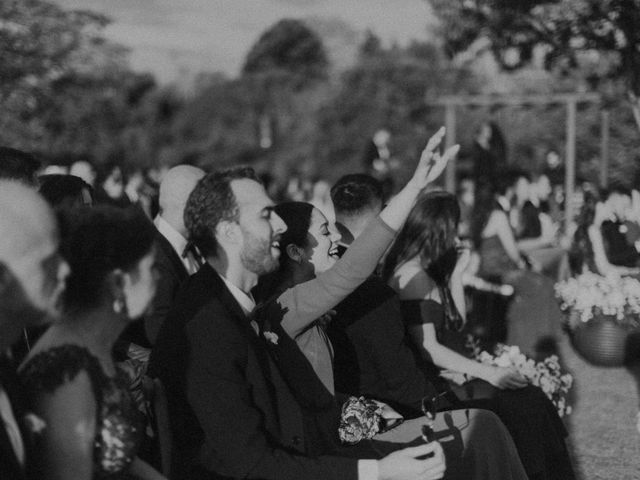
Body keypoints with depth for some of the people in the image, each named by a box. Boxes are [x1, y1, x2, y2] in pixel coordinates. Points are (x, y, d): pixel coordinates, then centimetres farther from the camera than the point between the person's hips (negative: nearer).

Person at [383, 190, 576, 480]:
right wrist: (488, 373, -18)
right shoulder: (413, 277, -16)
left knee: (533, 400, -6)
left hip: (450, 372, 9)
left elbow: (457, 322, 20)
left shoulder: (427, 272, 14)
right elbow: (428, 349, -19)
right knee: (525, 411, -19)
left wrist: (457, 272, 11)